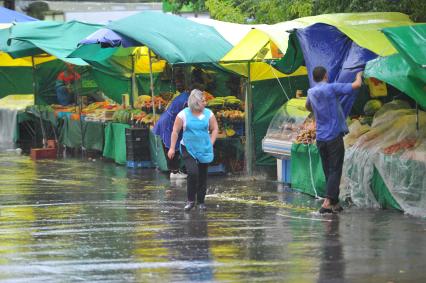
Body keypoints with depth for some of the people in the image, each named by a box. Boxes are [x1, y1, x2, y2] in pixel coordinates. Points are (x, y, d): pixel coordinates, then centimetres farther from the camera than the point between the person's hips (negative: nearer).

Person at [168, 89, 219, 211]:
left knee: (203, 176, 6)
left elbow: (215, 129, 9)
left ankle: (201, 201, 20)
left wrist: (211, 144, -2)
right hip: (188, 149, -3)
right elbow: (175, 131, -1)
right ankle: (190, 200, -3)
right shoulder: (183, 114, -5)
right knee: (192, 173, -18)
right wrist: (172, 148, -4)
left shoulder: (208, 114, 1)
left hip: (204, 150, 3)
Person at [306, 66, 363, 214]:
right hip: (334, 136, -6)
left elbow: (308, 107, 29)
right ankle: (327, 202, -19)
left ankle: (334, 203, 17)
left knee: (328, 172, 13)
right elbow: (356, 85, -11)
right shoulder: (331, 88, -11)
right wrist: (359, 76, 9)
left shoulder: (311, 92, 7)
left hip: (320, 139, 6)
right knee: (335, 171, -6)